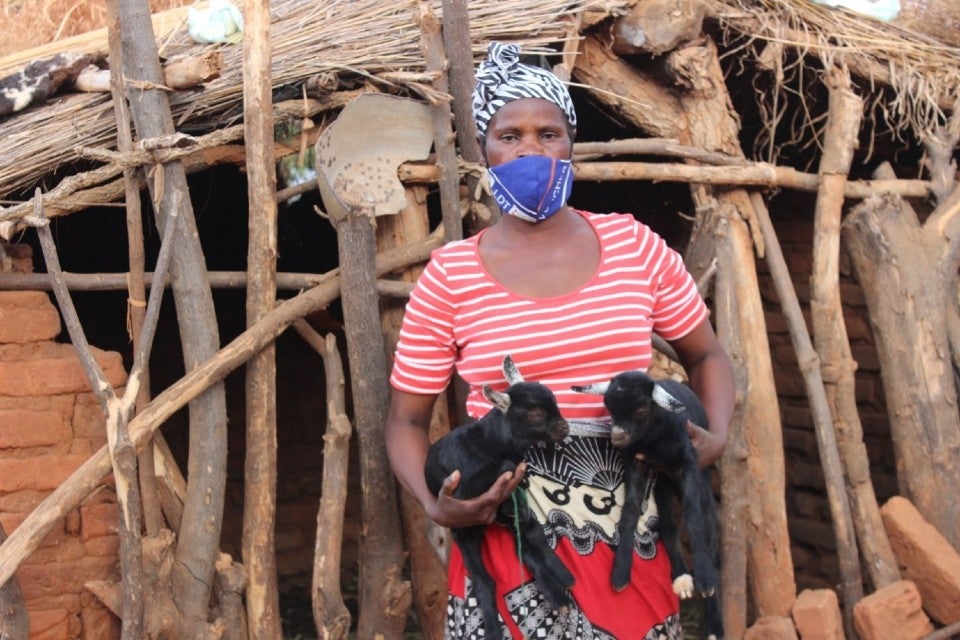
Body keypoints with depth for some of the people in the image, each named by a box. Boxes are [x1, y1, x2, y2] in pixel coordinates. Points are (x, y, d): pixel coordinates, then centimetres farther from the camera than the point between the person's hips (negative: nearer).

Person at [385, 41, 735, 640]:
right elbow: (407, 418, 2)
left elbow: (706, 354, 12)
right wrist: (435, 506, -16)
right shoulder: (450, 275, -4)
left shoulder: (634, 247, 1)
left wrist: (716, 435, -7)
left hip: (629, 533, 2)